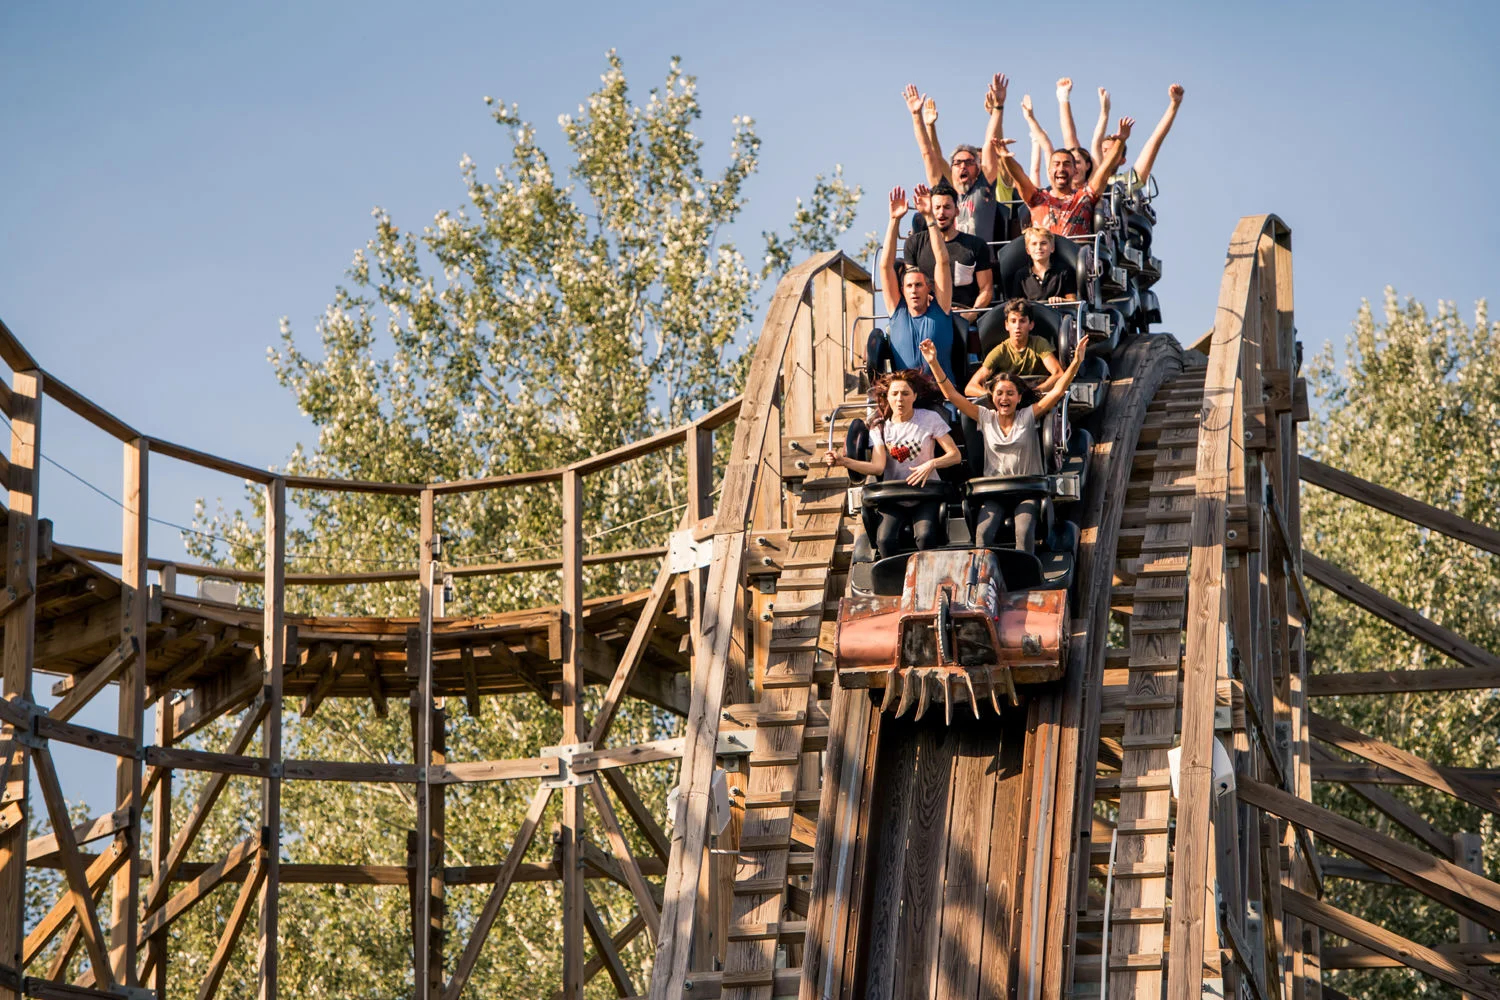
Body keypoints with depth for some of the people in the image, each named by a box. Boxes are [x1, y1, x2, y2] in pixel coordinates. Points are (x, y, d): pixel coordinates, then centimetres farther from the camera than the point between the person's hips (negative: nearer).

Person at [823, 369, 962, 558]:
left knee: (925, 536, -31)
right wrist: (843, 461, -21)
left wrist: (932, 464, -20)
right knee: (885, 539, -27)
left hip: (925, 495, -1)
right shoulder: (880, 427, 6)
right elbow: (878, 467, -8)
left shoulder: (929, 419, 1)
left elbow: (955, 455, 0)